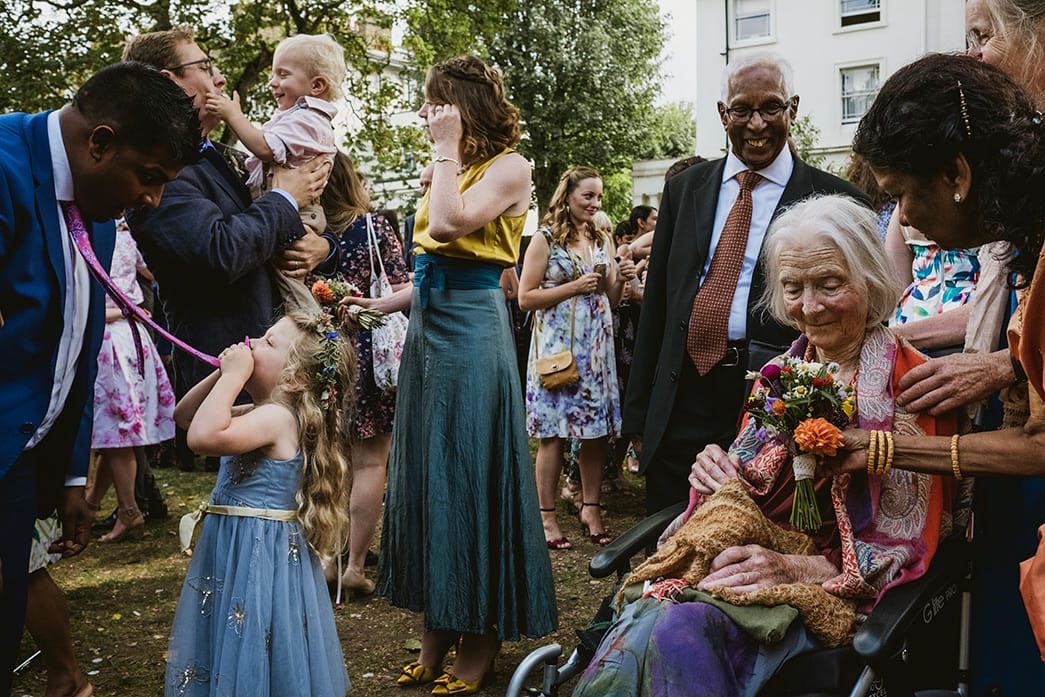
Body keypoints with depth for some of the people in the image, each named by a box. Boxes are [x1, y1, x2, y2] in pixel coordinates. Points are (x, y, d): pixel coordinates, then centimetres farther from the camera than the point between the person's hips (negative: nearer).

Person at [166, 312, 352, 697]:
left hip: (258, 559, -10)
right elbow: (184, 416, 16)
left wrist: (233, 374, -27)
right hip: (237, 550, 10)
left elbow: (203, 437, -38)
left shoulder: (277, 417, -22)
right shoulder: (266, 413, 8)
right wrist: (221, 374, 0)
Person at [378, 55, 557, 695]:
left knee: (470, 467, -3)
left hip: (472, 325, -8)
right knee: (426, 466, 9)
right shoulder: (450, 167, 17)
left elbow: (451, 224, -22)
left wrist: (448, 149, -12)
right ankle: (440, 625, 20)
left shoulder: (509, 166, -6)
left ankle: (482, 635, 11)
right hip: (428, 323, 8)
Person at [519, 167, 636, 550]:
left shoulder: (603, 239, 13)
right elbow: (526, 297, -8)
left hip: (597, 345, 5)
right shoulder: (545, 239, -3)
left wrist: (620, 280, -4)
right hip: (557, 344, -5)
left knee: (598, 428, 5)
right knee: (553, 432, -3)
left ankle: (591, 507, 18)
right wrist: (575, 287, -14)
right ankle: (547, 516, 5)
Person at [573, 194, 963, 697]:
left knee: (685, 630, -34)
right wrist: (718, 475, -2)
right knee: (632, 634, -28)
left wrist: (799, 568, -18)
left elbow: (907, 544, -5)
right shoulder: (780, 375, 16)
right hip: (748, 556, 5)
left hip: (833, 590, -4)